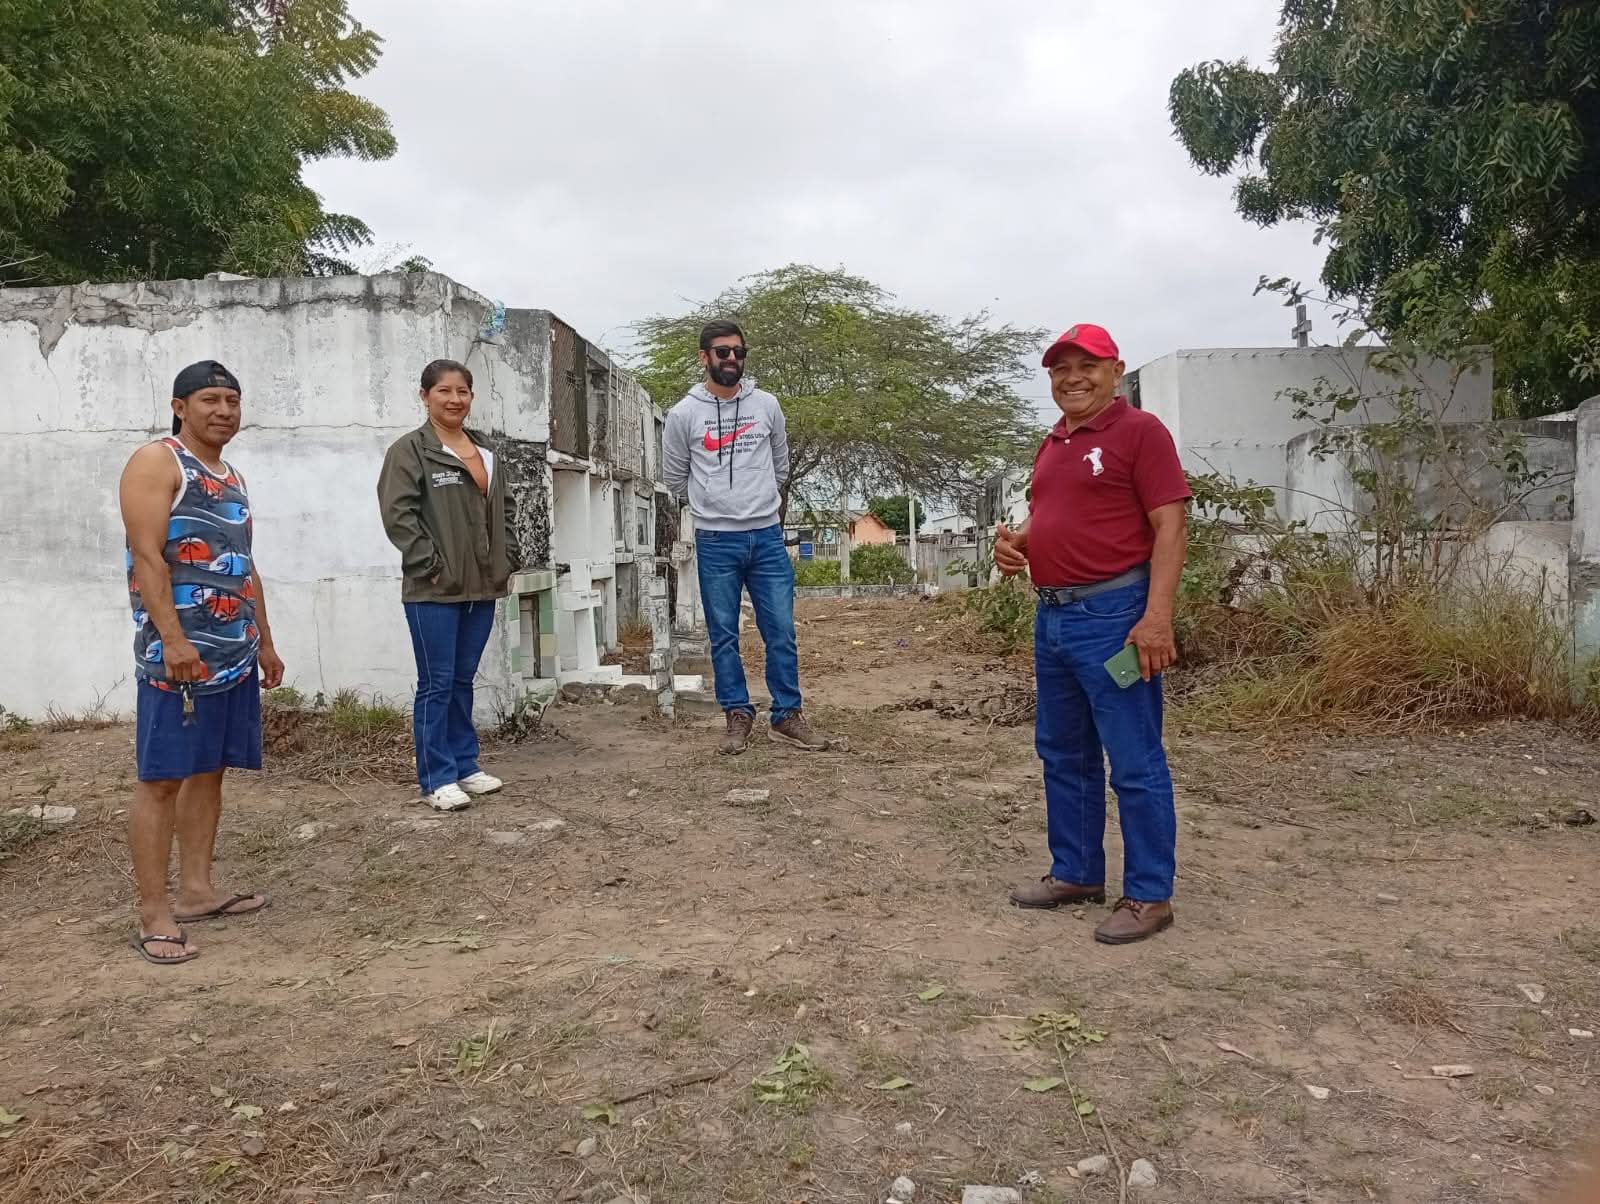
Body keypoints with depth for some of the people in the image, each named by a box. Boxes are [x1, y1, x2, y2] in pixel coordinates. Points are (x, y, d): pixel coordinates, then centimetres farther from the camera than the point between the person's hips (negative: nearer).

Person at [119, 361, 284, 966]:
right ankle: (153, 915, -2)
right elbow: (147, 558, -14)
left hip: (234, 653, 8)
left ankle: (196, 890, 20)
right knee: (160, 778, -5)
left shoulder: (232, 477, 20)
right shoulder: (155, 463, -5)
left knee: (209, 771, 11)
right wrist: (173, 638, -22)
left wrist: (265, 642, 22)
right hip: (178, 652, -8)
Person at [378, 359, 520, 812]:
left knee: (463, 680, 14)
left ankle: (465, 765, 24)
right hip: (433, 590, -6)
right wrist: (431, 566, -17)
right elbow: (398, 513, -14)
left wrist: (507, 560, 10)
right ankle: (437, 778, 6)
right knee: (437, 684, -1)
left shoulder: (488, 453, 15)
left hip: (482, 588, 6)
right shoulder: (409, 450, -6)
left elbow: (505, 510, 21)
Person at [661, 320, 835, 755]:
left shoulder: (767, 405, 5)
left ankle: (787, 716, 13)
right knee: (724, 635, 5)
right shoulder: (683, 414, -1)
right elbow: (674, 479, 11)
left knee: (782, 632, 3)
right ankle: (738, 716, 16)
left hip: (767, 536, 2)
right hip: (716, 541, -1)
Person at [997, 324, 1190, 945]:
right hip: (1051, 616, 9)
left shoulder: (1139, 430, -7)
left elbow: (1171, 526, -13)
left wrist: (1157, 616, -23)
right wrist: (1015, 541, 4)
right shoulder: (1052, 443, 17)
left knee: (1135, 763, -2)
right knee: (1063, 755, 16)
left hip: (1112, 616, -9)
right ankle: (1076, 872, 29)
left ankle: (1149, 896, 9)